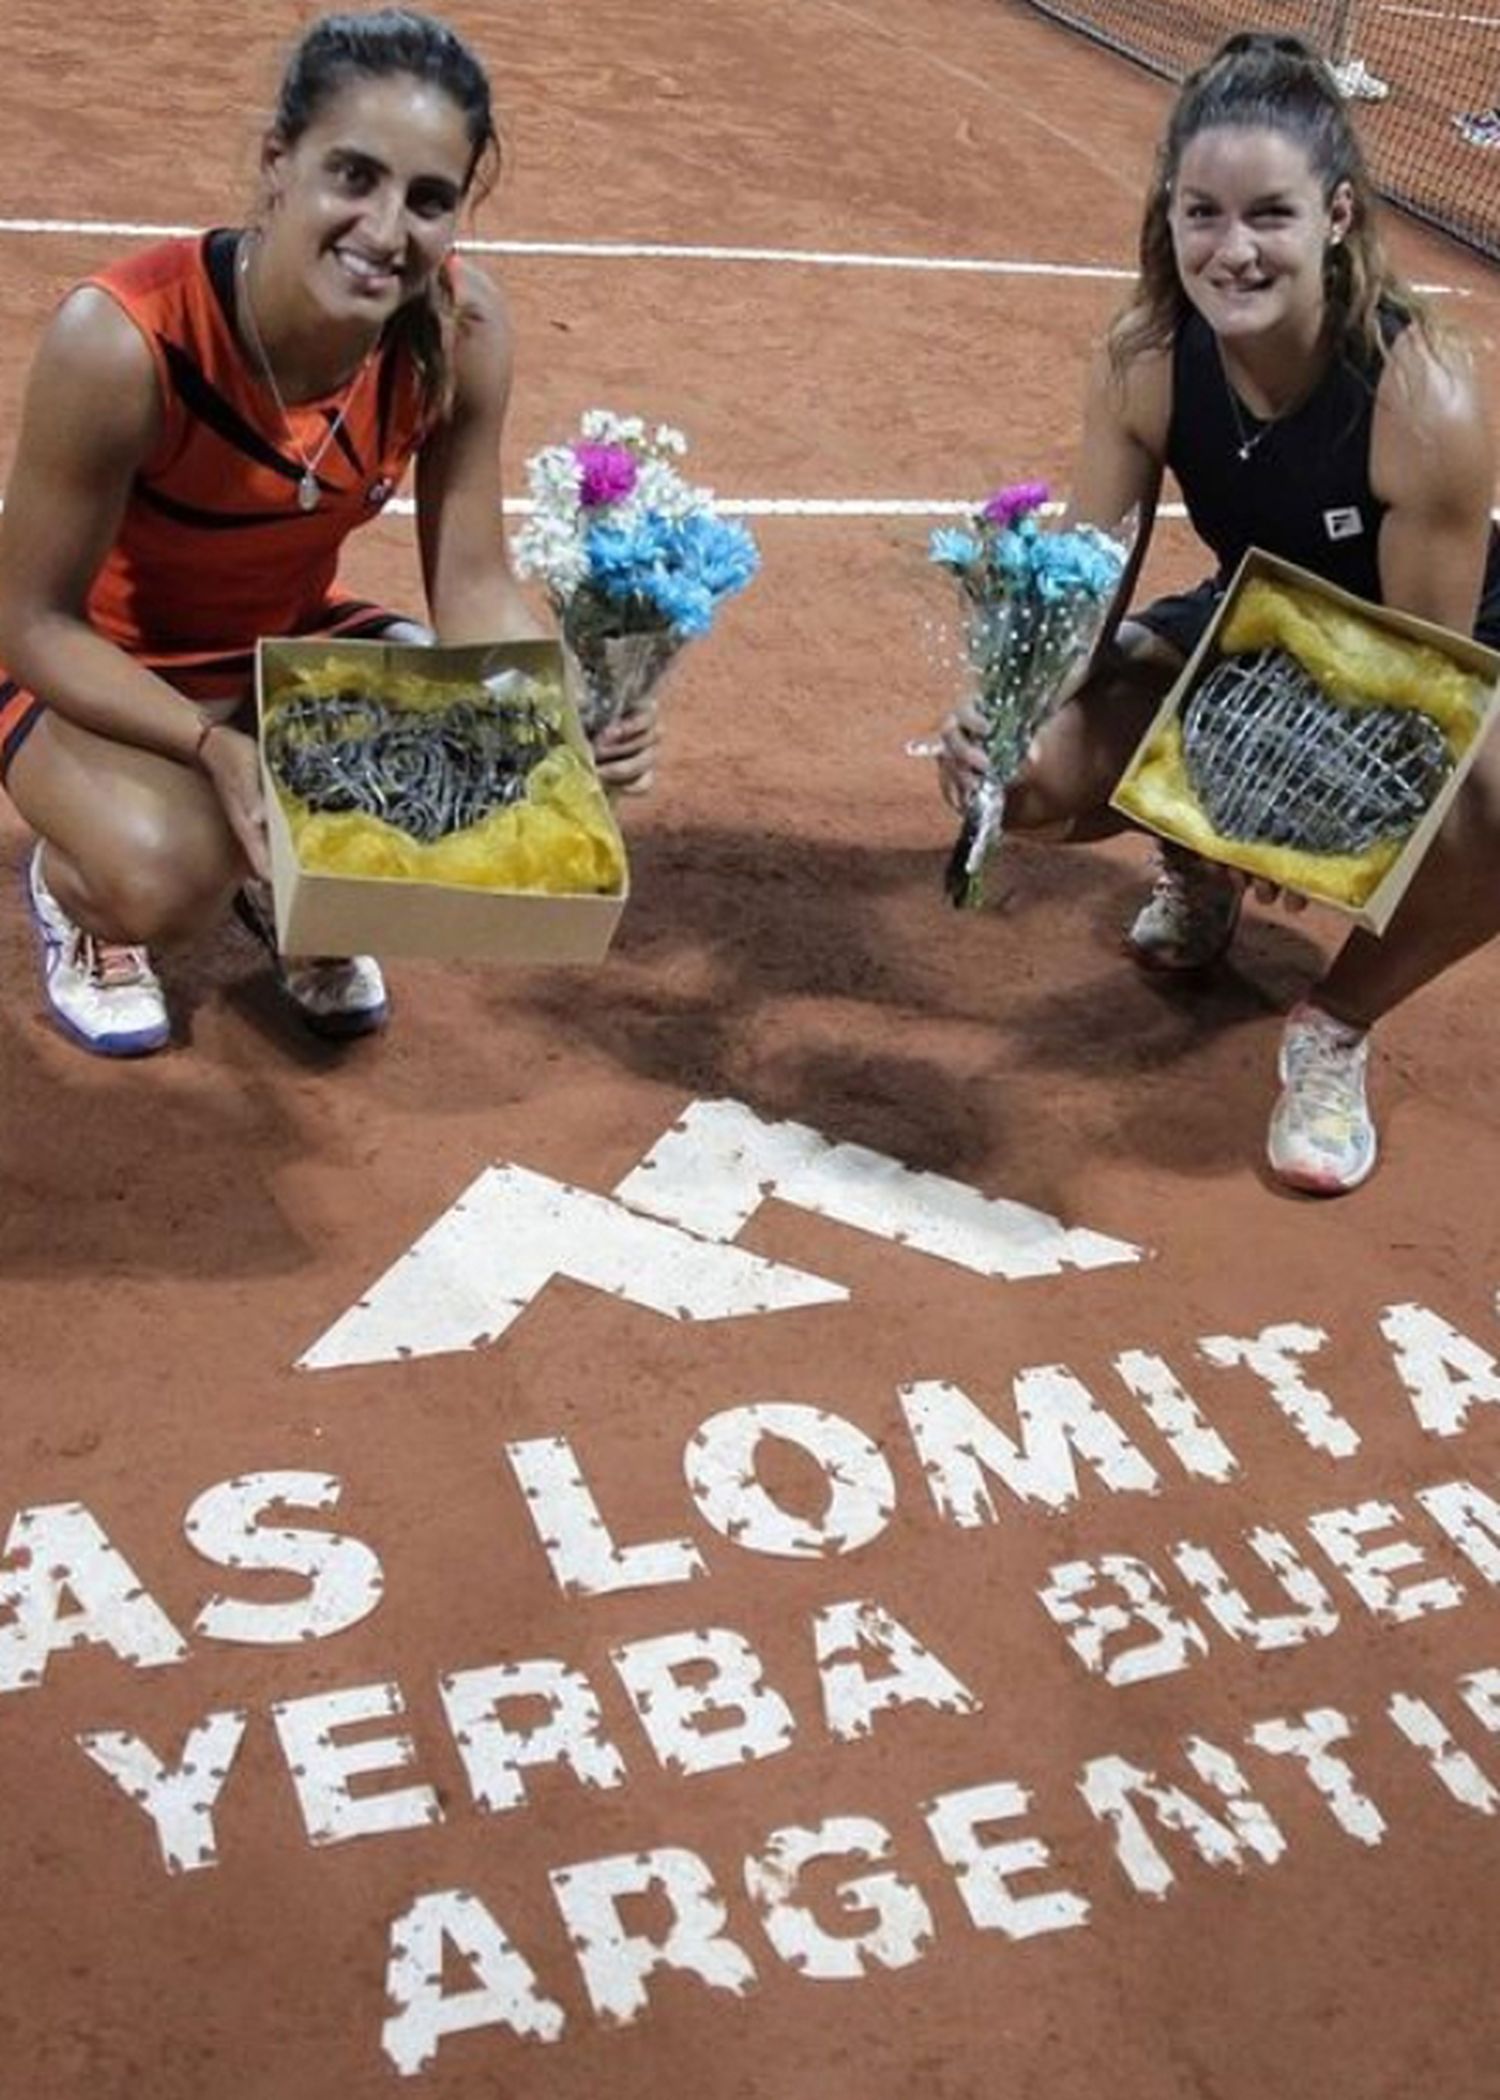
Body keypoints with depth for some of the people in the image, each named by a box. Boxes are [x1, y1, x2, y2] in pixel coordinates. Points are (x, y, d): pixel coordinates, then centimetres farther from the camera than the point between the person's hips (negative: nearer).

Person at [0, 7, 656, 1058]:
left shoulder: (462, 330, -21)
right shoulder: (122, 340, -34)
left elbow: (473, 585, -12)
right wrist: (214, 747, -39)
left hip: (295, 639, 5)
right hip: (96, 663, -4)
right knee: (171, 874, -35)